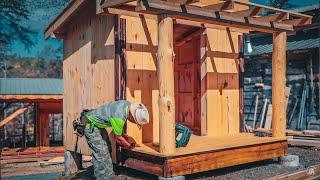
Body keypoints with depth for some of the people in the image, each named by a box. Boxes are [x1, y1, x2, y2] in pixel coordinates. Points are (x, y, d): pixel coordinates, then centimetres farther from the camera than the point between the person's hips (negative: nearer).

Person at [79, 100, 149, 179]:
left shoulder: (127, 104, -10)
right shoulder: (119, 118, -33)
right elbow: (118, 138, -14)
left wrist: (125, 136, 15)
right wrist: (128, 145, 3)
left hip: (97, 124, 9)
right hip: (90, 126, -9)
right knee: (102, 153, -10)